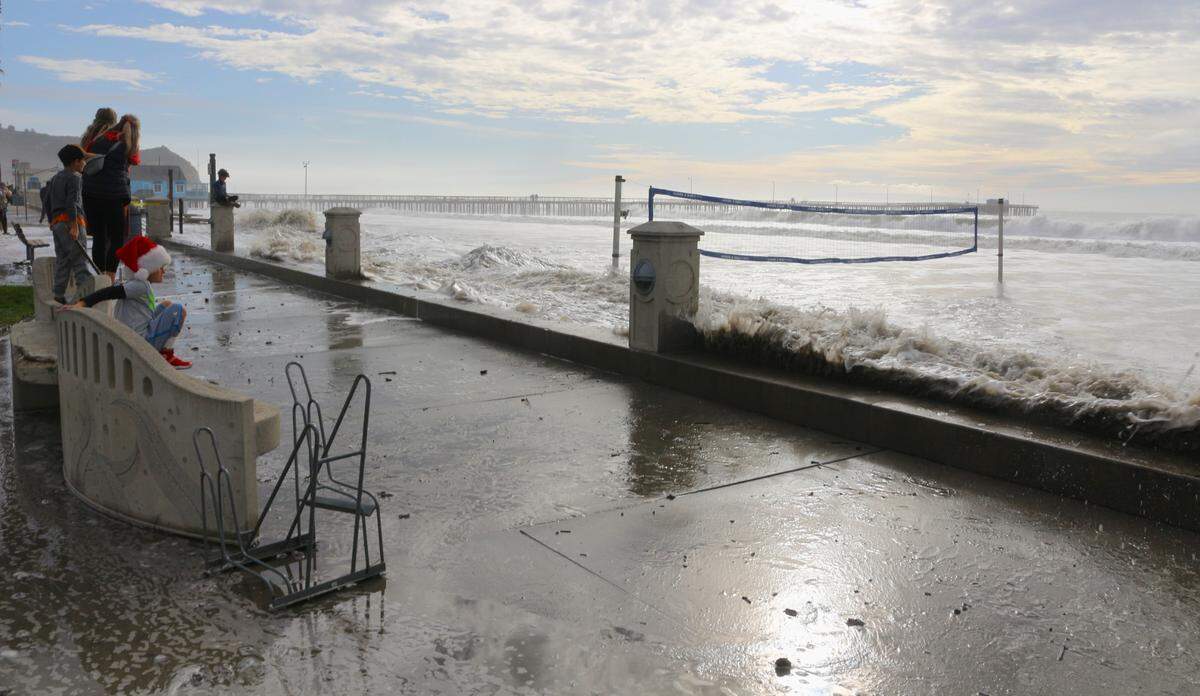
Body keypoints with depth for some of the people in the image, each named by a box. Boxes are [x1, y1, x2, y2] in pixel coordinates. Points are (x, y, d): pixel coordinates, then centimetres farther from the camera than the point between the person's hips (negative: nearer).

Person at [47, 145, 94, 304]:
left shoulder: (55, 178, 21)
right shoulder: (74, 177, -6)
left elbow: (48, 203, 23)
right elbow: (71, 203, -17)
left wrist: (52, 223, 28)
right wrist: (74, 226, -21)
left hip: (56, 222, 8)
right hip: (70, 221, -8)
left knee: (62, 260, 7)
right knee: (78, 258, -12)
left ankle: (58, 295, 3)